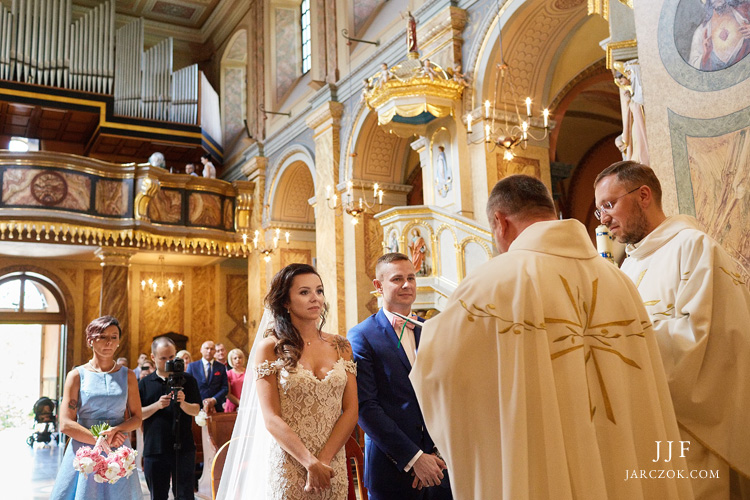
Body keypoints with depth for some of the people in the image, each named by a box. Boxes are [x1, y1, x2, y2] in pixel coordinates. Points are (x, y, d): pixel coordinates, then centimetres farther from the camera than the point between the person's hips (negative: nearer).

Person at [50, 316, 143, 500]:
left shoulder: (128, 376, 7)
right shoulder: (77, 375, 1)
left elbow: (136, 418, 7)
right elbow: (65, 424, -5)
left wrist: (115, 430, -13)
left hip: (118, 454, 1)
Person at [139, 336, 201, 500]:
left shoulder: (187, 380, 3)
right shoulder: (145, 383, 6)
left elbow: (196, 410, -1)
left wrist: (183, 403, -22)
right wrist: (157, 405, -15)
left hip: (183, 448, -1)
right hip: (154, 449, 2)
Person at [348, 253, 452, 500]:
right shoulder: (361, 336, -6)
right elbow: (365, 406, -13)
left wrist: (437, 451, -7)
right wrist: (414, 458, -15)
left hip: (438, 464, 4)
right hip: (392, 470, -4)